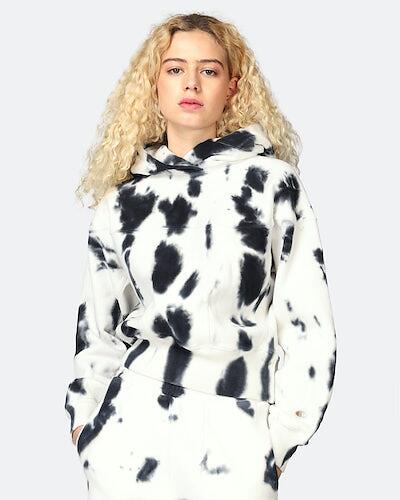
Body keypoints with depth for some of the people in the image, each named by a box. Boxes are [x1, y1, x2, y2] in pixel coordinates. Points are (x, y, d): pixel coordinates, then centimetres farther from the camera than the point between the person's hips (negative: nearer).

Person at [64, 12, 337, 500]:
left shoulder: (271, 181, 0)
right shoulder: (123, 201, 8)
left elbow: (307, 320, -1)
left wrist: (283, 434, -3)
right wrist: (84, 415, 13)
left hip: (234, 435, -2)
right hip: (131, 427, 2)